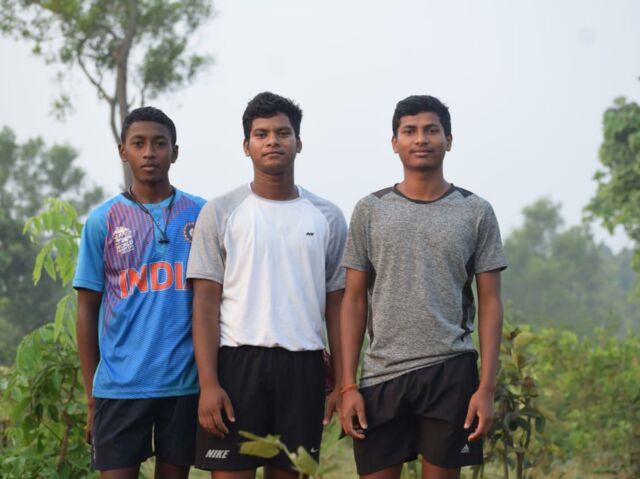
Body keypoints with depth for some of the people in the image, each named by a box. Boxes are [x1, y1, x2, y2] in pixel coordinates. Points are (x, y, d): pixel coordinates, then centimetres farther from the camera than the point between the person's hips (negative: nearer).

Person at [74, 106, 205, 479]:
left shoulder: (201, 215, 5)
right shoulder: (103, 221, 3)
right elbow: (88, 311, 5)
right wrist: (91, 396, 3)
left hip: (185, 381, 1)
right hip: (119, 386, -1)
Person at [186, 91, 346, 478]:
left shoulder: (327, 217, 9)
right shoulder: (220, 213, 2)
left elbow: (336, 304, 11)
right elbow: (206, 302, -2)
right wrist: (208, 383, -11)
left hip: (304, 365, 2)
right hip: (238, 361, -2)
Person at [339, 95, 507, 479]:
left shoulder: (476, 212, 5)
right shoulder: (370, 211, 7)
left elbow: (490, 303, 3)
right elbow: (355, 301, 7)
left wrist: (487, 387, -6)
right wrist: (348, 385, -1)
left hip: (450, 371, -1)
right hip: (382, 374, 1)